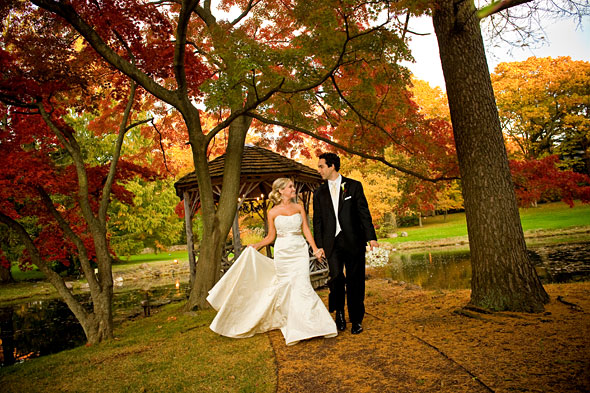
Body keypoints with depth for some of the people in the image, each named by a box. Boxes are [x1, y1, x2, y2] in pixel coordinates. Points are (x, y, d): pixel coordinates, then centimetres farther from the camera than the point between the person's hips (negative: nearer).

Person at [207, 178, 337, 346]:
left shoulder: (299, 208, 7)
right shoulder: (273, 212, 2)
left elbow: (306, 230, 5)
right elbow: (271, 236, 8)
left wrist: (315, 249, -4)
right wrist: (255, 246, -6)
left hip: (300, 251, 1)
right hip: (282, 253, -1)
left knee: (302, 286, -9)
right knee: (286, 287, 3)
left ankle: (308, 325, 3)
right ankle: (290, 325, 18)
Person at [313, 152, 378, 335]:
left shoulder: (354, 186, 5)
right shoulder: (319, 193, 12)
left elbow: (364, 212, 2)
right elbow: (317, 221, 11)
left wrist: (371, 236, -5)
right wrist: (319, 245, 4)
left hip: (353, 241, -1)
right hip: (332, 243, 1)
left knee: (355, 281, 3)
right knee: (336, 277, -12)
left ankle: (356, 320, 19)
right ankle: (339, 311, 14)